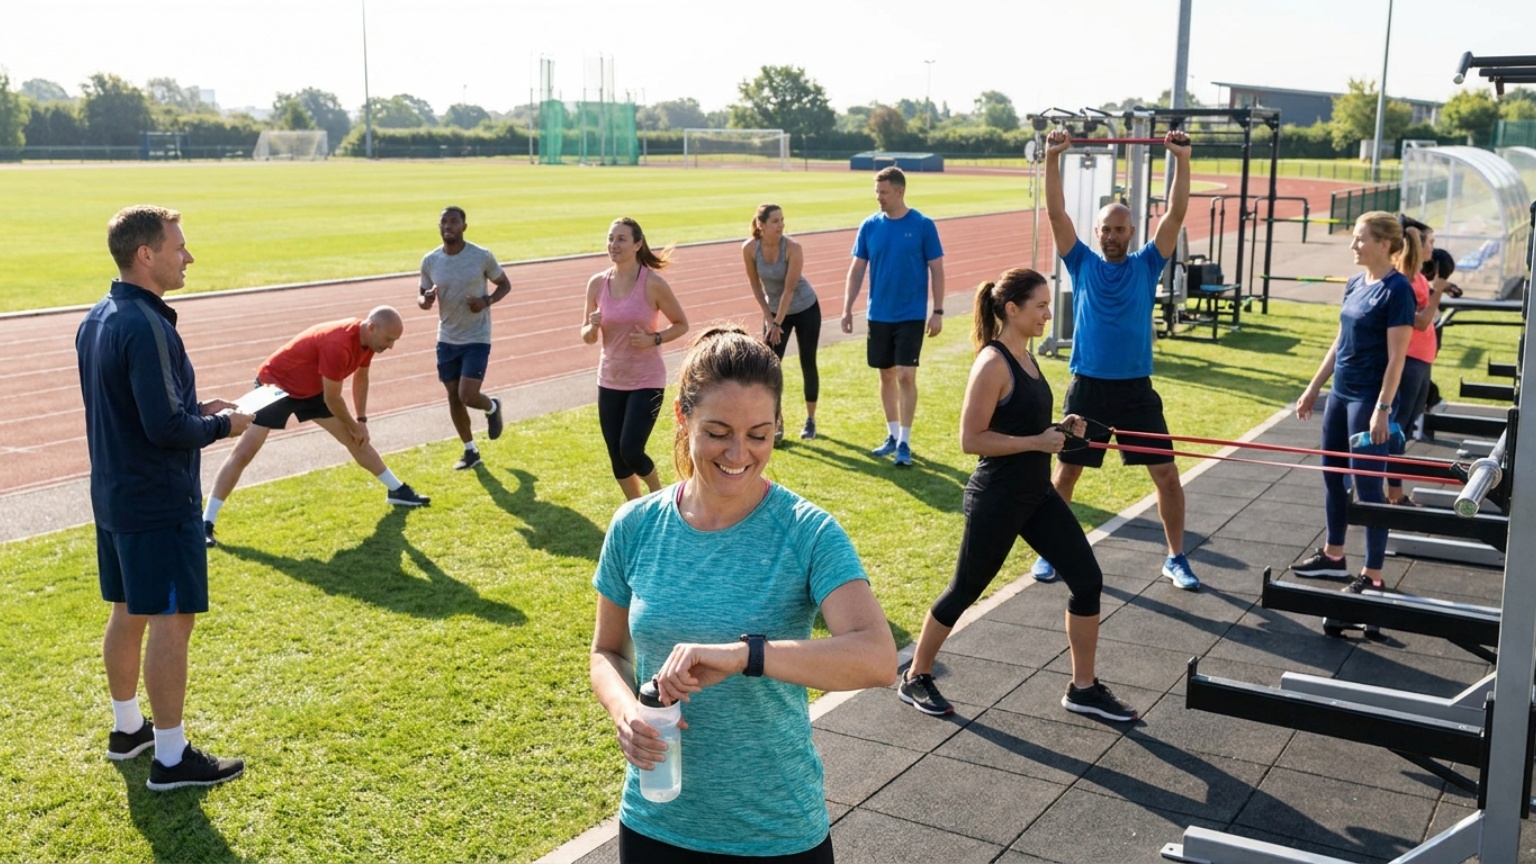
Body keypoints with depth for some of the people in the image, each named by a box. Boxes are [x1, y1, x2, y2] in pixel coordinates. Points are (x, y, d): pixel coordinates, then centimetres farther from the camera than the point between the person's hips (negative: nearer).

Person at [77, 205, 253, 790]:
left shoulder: (96, 319, 9)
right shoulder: (145, 327, -22)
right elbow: (167, 427, -26)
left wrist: (196, 409, 10)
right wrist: (221, 425, -9)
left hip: (113, 497, 10)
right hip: (159, 504, -10)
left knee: (128, 615, 20)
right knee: (171, 623, -1)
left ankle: (127, 729, 34)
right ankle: (171, 758, 7)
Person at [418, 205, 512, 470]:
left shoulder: (482, 256, -12)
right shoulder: (429, 261, -3)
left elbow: (505, 284, 2)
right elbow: (421, 296, 9)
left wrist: (487, 301, -18)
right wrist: (425, 301, -17)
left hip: (477, 339, -4)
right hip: (446, 339, 4)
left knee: (467, 396, -13)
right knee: (454, 397, 10)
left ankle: (492, 408, 23)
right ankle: (470, 451, 27)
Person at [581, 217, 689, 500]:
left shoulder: (653, 283, -12)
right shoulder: (597, 283, -1)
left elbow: (682, 325, -2)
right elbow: (587, 337, 6)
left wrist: (653, 339, -18)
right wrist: (592, 327, -16)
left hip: (646, 381, -4)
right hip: (610, 381, 4)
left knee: (630, 451, -12)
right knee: (617, 458, 8)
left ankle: (658, 494, 20)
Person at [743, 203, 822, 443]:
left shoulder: (792, 248, -26)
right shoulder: (750, 248, -18)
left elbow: (789, 289, -24)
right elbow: (755, 284, -7)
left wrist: (778, 322, -21)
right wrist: (769, 318, -8)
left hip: (805, 309, -2)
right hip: (774, 310, 2)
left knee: (808, 364, 5)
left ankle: (810, 419, 21)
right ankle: (777, 424, 5)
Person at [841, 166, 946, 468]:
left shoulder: (923, 225, -6)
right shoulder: (869, 226, 2)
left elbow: (936, 270, -3)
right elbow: (856, 270, 6)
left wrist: (938, 311, -7)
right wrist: (847, 308, 0)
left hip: (911, 315, -4)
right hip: (878, 315, 4)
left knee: (906, 376, -7)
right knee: (886, 375, 11)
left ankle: (905, 443, 0)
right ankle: (892, 436, 24)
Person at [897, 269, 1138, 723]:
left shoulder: (1024, 357, 8)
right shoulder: (992, 364, -19)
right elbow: (972, 439, -21)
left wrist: (1059, 428, 3)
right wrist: (1038, 442, -21)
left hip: (1036, 494, 8)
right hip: (996, 500, -8)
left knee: (1087, 579, 5)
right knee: (965, 591, 7)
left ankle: (1083, 688, 18)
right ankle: (915, 678, 26)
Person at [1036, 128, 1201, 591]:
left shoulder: (1147, 265, 3)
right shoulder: (1082, 264, 2)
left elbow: (1175, 214, -4)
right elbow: (1056, 213, -6)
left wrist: (1182, 160, -13)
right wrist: (1052, 159, -15)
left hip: (1136, 388, 1)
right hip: (1087, 387, 0)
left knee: (1166, 473, 2)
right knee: (1065, 473, 6)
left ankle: (1176, 558, 17)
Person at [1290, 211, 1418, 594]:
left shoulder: (1397, 289, -14)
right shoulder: (1355, 283, 9)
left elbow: (1396, 357, -17)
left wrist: (1383, 408, -20)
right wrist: (1313, 388, 16)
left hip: (1370, 398, -8)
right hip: (1340, 393, 8)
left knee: (1367, 484, -2)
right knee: (1333, 474, 16)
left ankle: (1372, 575, 8)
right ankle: (1333, 555, 31)